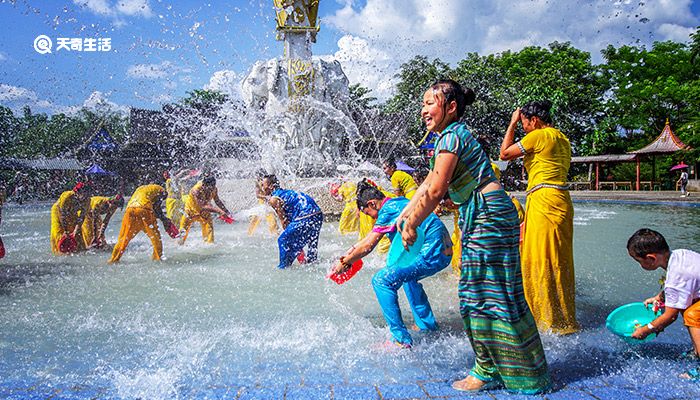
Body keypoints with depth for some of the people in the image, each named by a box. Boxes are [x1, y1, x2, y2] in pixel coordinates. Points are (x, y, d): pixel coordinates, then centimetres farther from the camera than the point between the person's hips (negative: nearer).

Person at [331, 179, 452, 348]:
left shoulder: (388, 211, -11)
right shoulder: (399, 202, 18)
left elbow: (368, 246, -9)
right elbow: (371, 237, 25)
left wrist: (345, 263, 3)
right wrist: (351, 251, 26)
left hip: (432, 255, -10)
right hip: (444, 251, 11)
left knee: (382, 280, -14)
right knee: (407, 275, 34)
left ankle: (401, 340, -14)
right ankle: (427, 325, 35)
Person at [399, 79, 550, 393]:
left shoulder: (451, 136, -14)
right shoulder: (450, 135, 17)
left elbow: (436, 190, -17)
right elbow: (429, 183, 18)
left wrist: (412, 225, -9)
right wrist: (405, 213, 16)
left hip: (488, 215, -10)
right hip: (478, 217, 10)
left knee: (489, 294, -3)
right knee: (477, 293, 13)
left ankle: (488, 371, 9)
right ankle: (489, 369, 23)